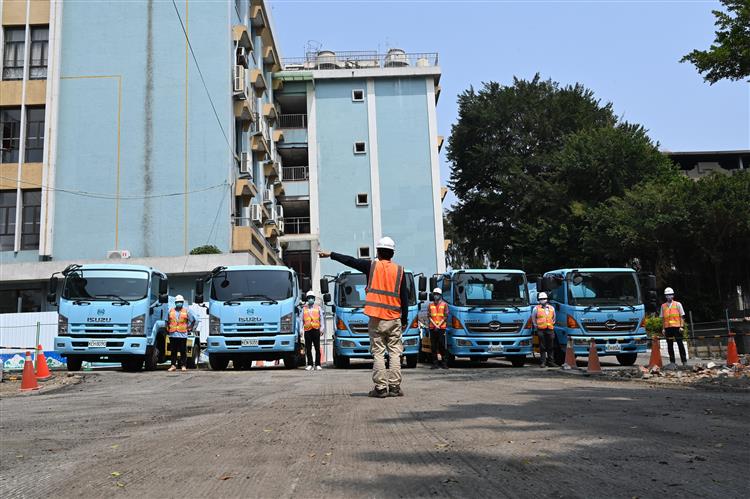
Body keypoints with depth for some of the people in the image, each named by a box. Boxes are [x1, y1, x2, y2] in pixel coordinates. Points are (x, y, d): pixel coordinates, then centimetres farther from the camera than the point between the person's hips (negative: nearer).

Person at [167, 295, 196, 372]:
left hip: (183, 334, -2)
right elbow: (167, 321, 24)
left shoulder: (186, 311, 6)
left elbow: (193, 320, 14)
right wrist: (168, 329, 15)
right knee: (173, 351, 4)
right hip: (172, 334, 2)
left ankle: (183, 365, 7)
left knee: (183, 351, 0)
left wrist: (189, 328, 9)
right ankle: (173, 365, 11)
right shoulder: (171, 311, 11)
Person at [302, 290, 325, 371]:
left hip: (316, 330, -1)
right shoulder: (304, 309, 15)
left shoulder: (318, 308, 15)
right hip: (307, 330, 1)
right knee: (308, 349, 0)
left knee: (317, 348, -3)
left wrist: (321, 328, -2)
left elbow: (321, 319, 10)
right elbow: (301, 320, 12)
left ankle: (317, 365, 2)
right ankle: (310, 365, 6)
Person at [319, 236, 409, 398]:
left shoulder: (371, 266, 0)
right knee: (395, 353, 6)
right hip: (394, 319, 1)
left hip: (376, 318, -1)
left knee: (378, 353, 2)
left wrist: (330, 255, 20)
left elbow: (350, 261, 9)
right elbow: (405, 298, 6)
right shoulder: (399, 270, 5)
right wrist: (405, 320, 13)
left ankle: (380, 388, 0)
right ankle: (395, 387, 3)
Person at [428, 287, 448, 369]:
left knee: (442, 346, -4)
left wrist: (439, 325, -9)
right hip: (432, 328, 2)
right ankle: (435, 363, 4)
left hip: (441, 328, -2)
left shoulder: (444, 304, 6)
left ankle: (443, 362, 2)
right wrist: (435, 325, -5)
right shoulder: (431, 304, 13)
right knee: (433, 346, 0)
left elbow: (445, 316, 0)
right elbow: (429, 316, 8)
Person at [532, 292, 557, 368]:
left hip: (550, 329, 3)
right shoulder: (536, 308, 5)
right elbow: (533, 318, 14)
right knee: (542, 347, -2)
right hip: (541, 330, -3)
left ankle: (551, 362, 11)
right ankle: (543, 362, 2)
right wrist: (536, 326, 11)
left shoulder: (552, 308, 15)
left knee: (550, 347, 5)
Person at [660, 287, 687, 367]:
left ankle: (684, 361, 4)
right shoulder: (663, 306, 11)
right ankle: (672, 362, 10)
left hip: (677, 327, -3)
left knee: (680, 344, -2)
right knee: (670, 345, 4)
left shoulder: (678, 304, 4)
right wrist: (663, 328, 7)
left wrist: (682, 326, -6)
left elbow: (682, 316, 4)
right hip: (668, 328, 3)